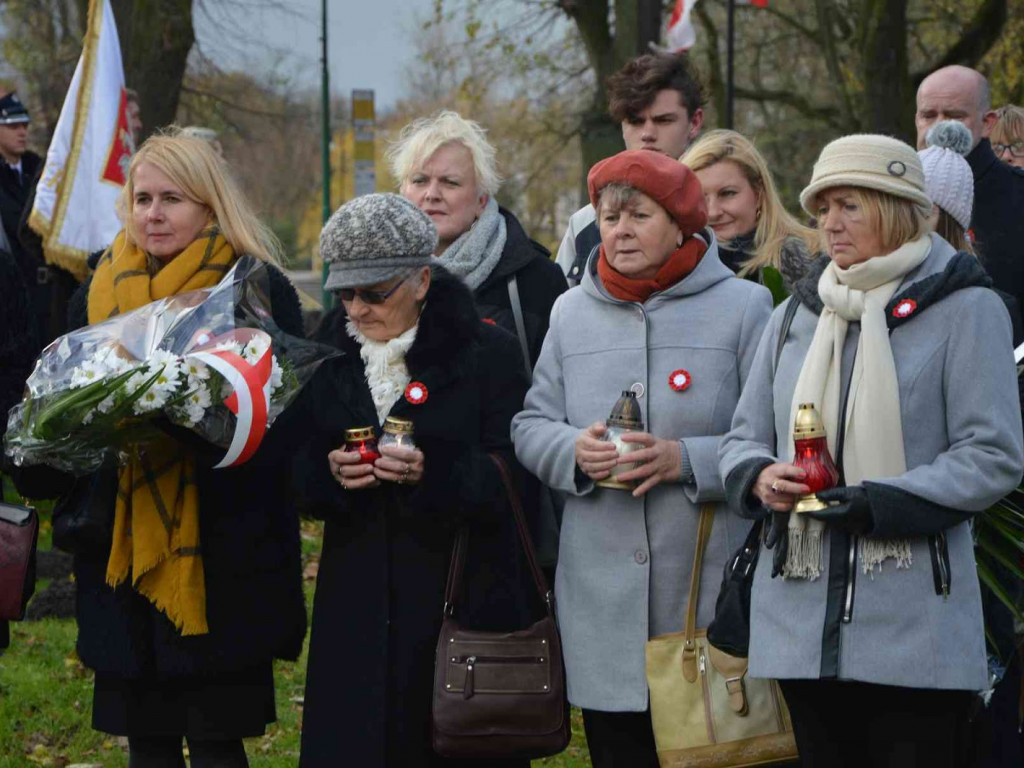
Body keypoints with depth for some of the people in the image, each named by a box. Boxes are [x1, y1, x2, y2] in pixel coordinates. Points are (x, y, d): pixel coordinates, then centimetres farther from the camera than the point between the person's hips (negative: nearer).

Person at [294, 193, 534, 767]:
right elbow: (298, 479, 11)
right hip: (358, 607, 4)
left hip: (464, 603, -4)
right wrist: (329, 473, -11)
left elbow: (513, 479, -9)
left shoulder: (487, 352, -4)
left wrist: (433, 473, -24)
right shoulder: (329, 354, 10)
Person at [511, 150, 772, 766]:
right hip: (602, 595, 3)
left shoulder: (743, 307, 0)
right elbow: (530, 427, 14)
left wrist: (689, 460, -18)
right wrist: (575, 451, -8)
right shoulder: (573, 311, 13)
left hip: (710, 590, -3)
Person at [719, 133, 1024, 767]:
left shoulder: (964, 308, -2)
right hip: (802, 615, 5)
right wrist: (759, 477, -7)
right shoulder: (797, 314, 15)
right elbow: (744, 439, 18)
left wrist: (889, 502, -19)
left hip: (914, 623, -5)